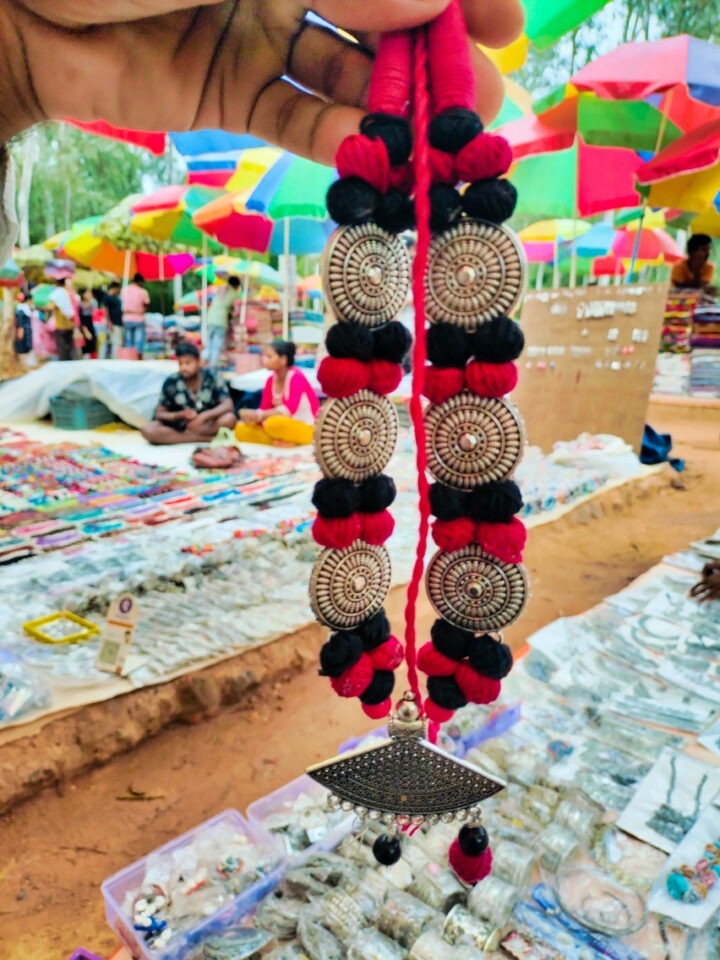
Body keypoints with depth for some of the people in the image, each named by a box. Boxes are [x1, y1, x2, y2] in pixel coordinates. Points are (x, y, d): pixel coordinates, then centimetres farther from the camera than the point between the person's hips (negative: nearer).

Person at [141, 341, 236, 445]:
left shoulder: (211, 378, -11)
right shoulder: (171, 382, -9)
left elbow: (228, 405, -18)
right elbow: (159, 414, -6)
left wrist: (204, 416, -33)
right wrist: (180, 415, -27)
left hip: (208, 423, -1)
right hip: (179, 426, 2)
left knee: (229, 418, -32)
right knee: (148, 430, -26)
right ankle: (205, 438, -26)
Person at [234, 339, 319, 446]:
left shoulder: (296, 377, -15)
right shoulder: (271, 380, 6)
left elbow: (290, 409, -28)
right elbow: (264, 410, 1)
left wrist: (259, 415, -34)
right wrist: (253, 416, -22)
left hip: (306, 429, -7)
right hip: (284, 425, 8)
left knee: (274, 423, -38)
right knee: (241, 430, -9)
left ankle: (295, 441, -12)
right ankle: (283, 442, -13)